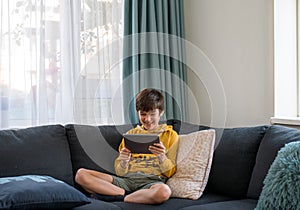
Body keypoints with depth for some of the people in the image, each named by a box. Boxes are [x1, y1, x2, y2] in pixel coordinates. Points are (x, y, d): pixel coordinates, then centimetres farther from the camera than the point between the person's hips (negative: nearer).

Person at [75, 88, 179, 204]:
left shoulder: (170, 135, 13)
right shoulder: (131, 134, 22)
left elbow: (170, 172, 6)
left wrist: (162, 158, -15)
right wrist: (123, 162, -8)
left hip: (152, 180, -3)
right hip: (126, 179, 3)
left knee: (163, 191, -42)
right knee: (81, 174, -17)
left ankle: (115, 196, -22)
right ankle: (126, 194, -20)